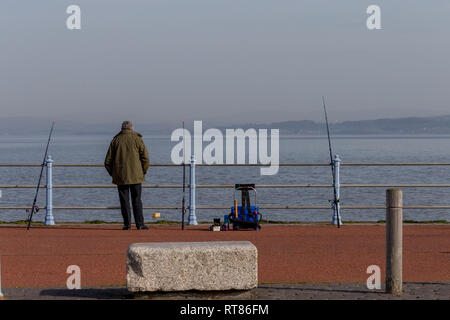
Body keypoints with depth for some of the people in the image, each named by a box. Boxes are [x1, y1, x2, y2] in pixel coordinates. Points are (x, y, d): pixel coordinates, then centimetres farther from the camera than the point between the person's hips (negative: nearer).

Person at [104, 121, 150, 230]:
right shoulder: (137, 139, 1)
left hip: (120, 176, 1)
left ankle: (127, 224, 2)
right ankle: (140, 224, 0)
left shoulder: (115, 140, 5)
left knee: (124, 201, 5)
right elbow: (145, 158, -4)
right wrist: (143, 172, 8)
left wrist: (113, 174, 14)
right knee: (137, 200, 4)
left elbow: (108, 161, 5)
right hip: (135, 176, -1)